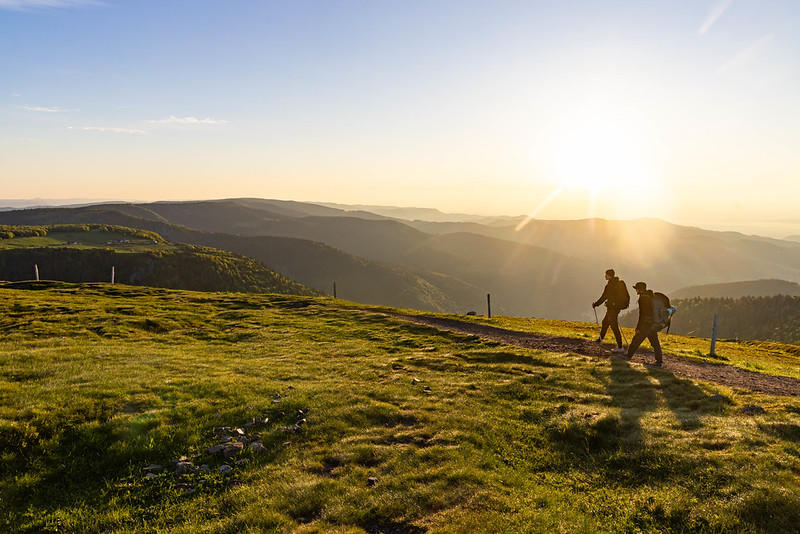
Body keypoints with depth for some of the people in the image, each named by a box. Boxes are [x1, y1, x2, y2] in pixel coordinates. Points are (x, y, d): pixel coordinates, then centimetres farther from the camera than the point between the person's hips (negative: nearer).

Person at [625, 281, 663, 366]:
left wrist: (638, 327, -16)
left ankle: (629, 355, 14)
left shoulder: (643, 298, -14)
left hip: (646, 324, -9)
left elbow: (642, 314, -18)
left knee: (636, 341, 4)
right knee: (655, 343, 7)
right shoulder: (649, 296, 14)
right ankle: (658, 361, 7)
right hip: (652, 324, 9)